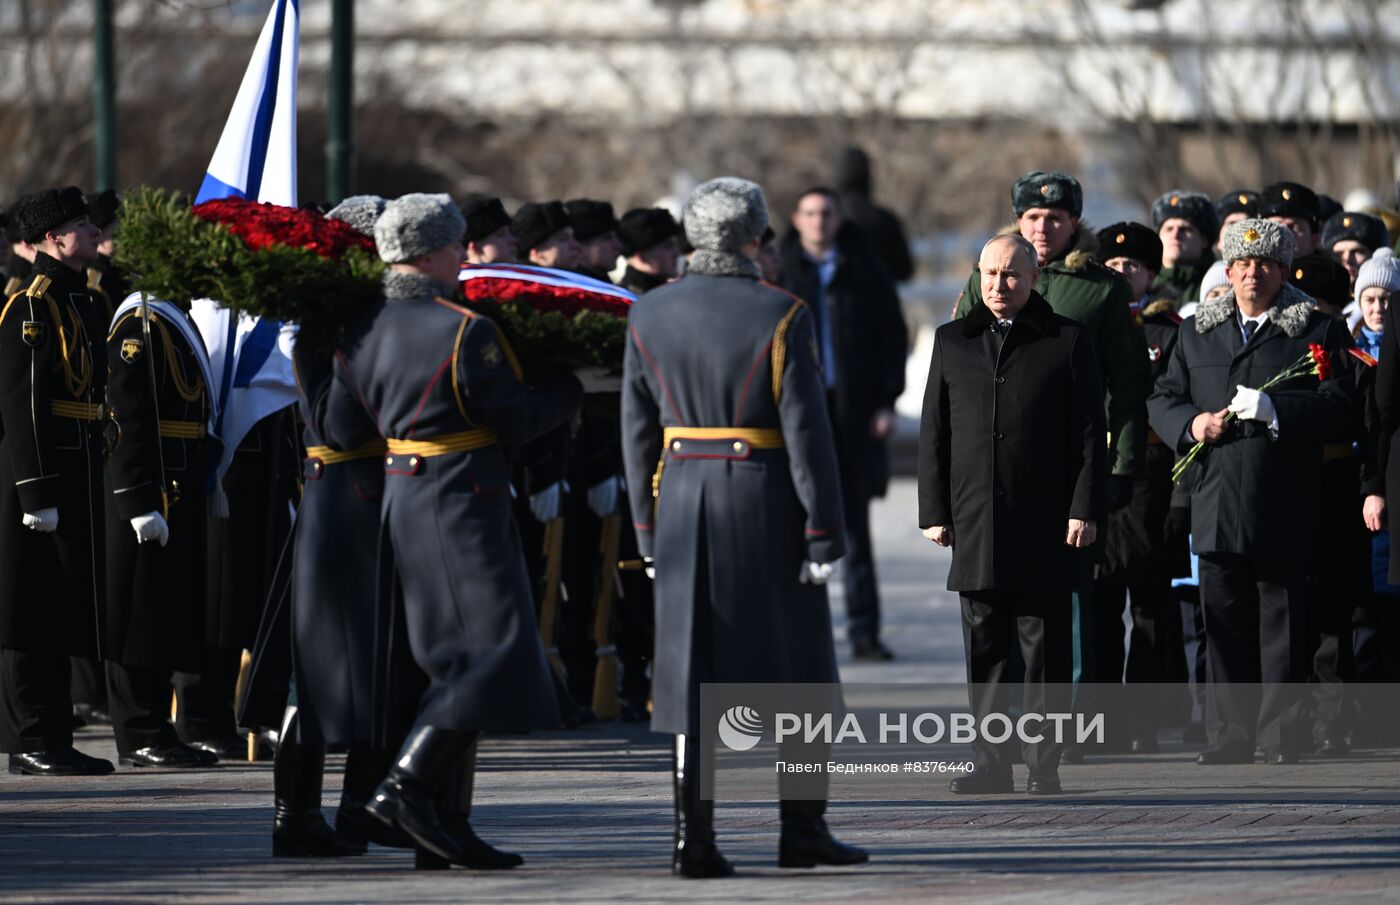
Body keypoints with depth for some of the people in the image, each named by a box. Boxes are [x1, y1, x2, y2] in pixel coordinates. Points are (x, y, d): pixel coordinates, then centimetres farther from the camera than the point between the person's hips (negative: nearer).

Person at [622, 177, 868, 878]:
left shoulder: (649, 317, 3)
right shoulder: (780, 316, -10)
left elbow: (637, 430, 6)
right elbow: (806, 429, -12)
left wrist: (647, 526, 13)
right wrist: (824, 528, -8)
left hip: (682, 503, 3)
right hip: (766, 504, -3)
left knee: (694, 670, 6)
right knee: (793, 668, 9)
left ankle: (693, 837, -1)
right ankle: (802, 829, 12)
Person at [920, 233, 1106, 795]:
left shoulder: (1067, 341, 5)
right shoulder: (953, 343, 13)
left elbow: (1089, 433, 2)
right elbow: (933, 434, 13)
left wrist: (1084, 510, -6)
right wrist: (934, 512, 5)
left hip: (1044, 519, -3)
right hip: (975, 521, 3)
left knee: (1044, 650, -1)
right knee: (984, 648, 4)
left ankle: (1043, 764, 3)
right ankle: (990, 763, 8)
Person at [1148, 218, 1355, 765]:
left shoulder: (1316, 331, 4)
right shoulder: (1197, 333, 16)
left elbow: (1337, 406, -6)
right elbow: (1162, 399, 15)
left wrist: (1274, 410, -19)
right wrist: (1191, 423, -6)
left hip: (1284, 509, -3)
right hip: (1217, 506, 3)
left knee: (1282, 626, 0)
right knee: (1224, 622, 4)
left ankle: (1281, 735, 5)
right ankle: (1230, 735, 10)